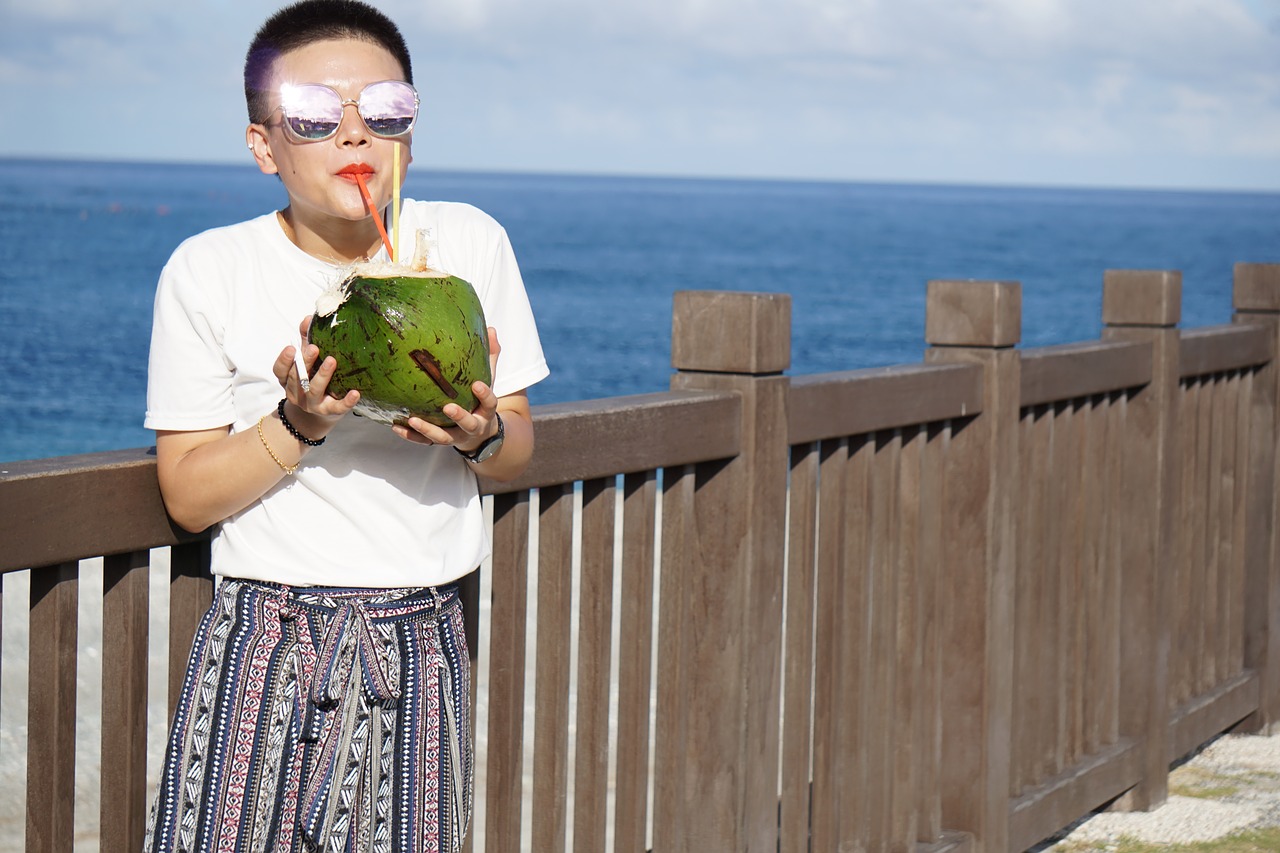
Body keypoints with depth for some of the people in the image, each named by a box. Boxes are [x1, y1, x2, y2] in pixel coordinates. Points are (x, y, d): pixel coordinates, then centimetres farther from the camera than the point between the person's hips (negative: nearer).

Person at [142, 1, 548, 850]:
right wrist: (298, 425, -19)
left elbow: (520, 450, 10)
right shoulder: (210, 270, -5)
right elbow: (187, 495, -3)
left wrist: (480, 434, -13)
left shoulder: (469, 243, 1)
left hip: (422, 643, 2)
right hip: (267, 643, -2)